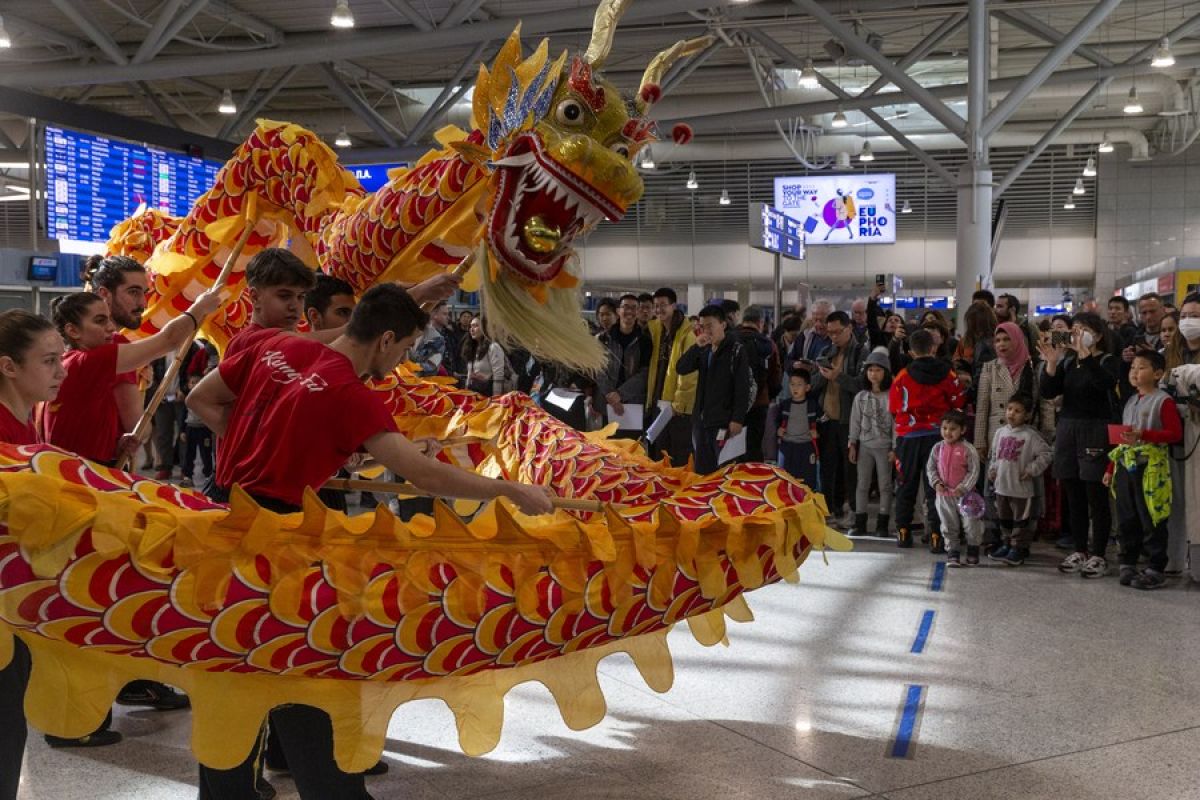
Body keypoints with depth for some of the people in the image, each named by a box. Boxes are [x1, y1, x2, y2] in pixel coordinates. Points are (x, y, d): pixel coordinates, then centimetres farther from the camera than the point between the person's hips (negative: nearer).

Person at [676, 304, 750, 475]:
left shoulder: (736, 350, -7)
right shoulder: (704, 350, 12)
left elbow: (742, 388, -11)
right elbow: (681, 369, 2)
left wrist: (737, 419, -16)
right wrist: (696, 346, -11)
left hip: (723, 421, -6)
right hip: (700, 418, 6)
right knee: (701, 468, 10)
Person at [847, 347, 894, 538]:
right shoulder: (861, 397, 5)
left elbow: (896, 423, -6)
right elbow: (855, 422, 7)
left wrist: (894, 448, -9)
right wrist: (852, 444, 3)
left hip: (884, 446, -3)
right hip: (865, 445, 3)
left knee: (885, 485, 3)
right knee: (862, 484, 5)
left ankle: (882, 524, 10)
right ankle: (860, 523, 10)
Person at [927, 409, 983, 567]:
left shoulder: (968, 450, -10)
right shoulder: (938, 448, 1)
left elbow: (974, 472, -10)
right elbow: (930, 468, 7)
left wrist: (962, 488, -17)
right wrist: (936, 483, -8)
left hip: (964, 493, -3)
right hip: (943, 494, 3)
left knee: (970, 523, 2)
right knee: (948, 525, 9)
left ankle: (973, 551, 22)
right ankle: (952, 553, 19)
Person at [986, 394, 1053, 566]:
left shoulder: (1030, 435, -11)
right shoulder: (1000, 432, 6)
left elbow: (1047, 454, -11)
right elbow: (993, 453, 19)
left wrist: (1032, 469, -14)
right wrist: (992, 469, 7)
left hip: (1022, 488, -6)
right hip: (1001, 486, 6)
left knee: (1021, 519, 3)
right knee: (1004, 518, 18)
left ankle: (1018, 548, 10)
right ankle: (1006, 544, 30)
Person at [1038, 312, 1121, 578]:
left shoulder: (1108, 361, -2)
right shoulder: (1067, 362, 12)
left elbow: (1106, 382, -24)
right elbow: (1048, 392, 2)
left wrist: (1086, 355, -32)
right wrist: (1051, 364, -12)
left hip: (1096, 430, -5)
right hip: (1067, 428, 5)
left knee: (1096, 495, -4)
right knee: (1073, 495, 8)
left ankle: (1098, 556, 2)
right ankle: (1080, 551, 17)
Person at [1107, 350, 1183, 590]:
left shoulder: (1163, 401, -6)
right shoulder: (1130, 402, 16)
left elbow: (1175, 434, -14)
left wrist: (1143, 434, -23)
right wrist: (1111, 468, 19)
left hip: (1151, 467, -7)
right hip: (1125, 466, 7)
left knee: (1151, 521, -2)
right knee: (1126, 520, 10)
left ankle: (1156, 570, 6)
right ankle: (1127, 564, 19)